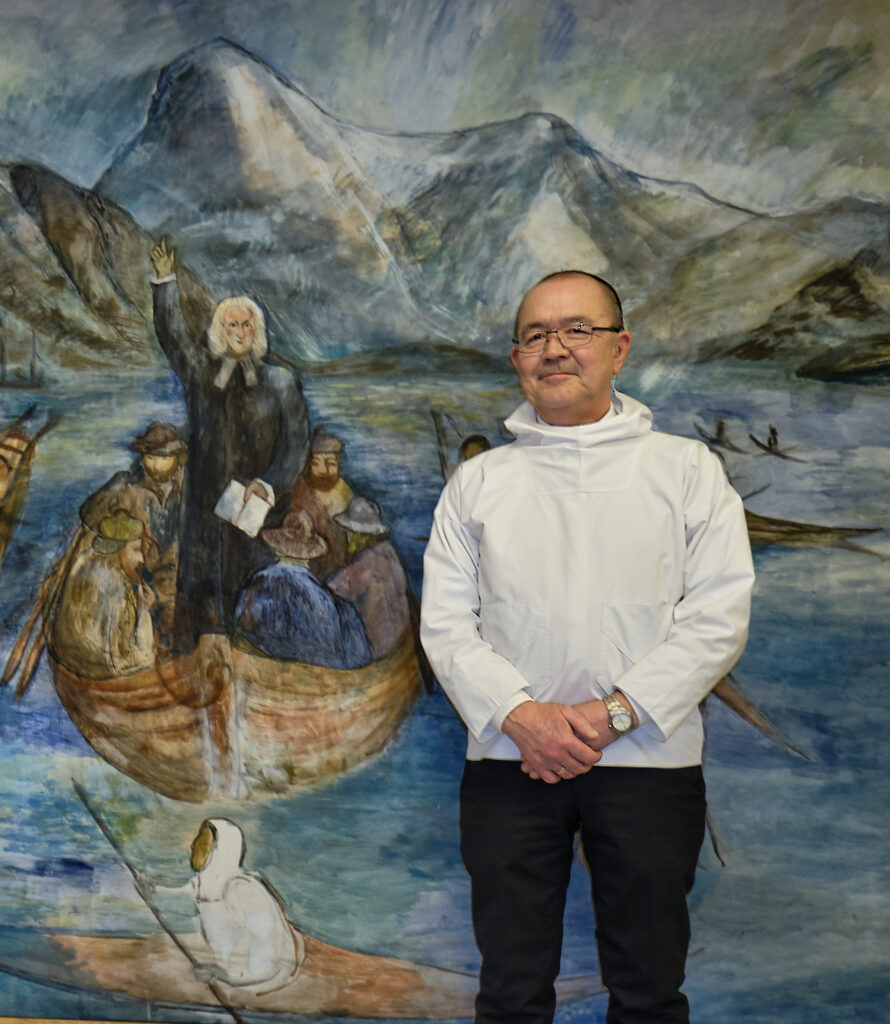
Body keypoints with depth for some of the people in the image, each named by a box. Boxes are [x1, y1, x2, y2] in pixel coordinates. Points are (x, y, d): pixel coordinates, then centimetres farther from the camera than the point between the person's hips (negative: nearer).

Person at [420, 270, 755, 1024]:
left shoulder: (688, 470, 5)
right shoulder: (478, 481, 10)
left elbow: (719, 617, -3)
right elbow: (446, 622, 3)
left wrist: (614, 713, -14)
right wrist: (520, 715, -13)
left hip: (649, 761, -1)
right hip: (510, 762, 1)